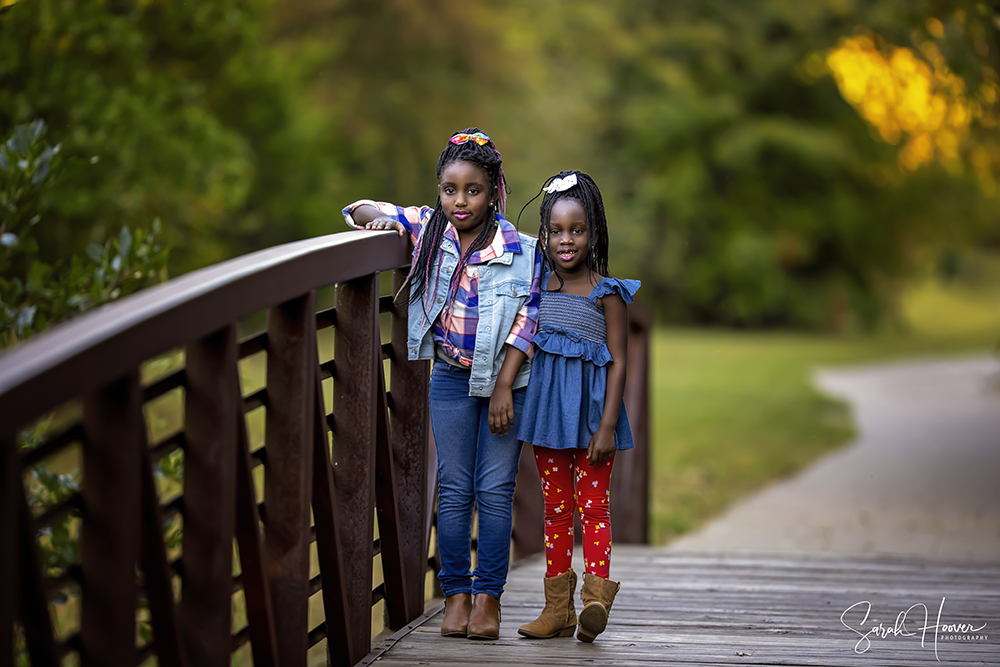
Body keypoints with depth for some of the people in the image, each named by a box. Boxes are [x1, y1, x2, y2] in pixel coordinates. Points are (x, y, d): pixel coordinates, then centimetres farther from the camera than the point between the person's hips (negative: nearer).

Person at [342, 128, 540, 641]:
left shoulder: (520, 252, -10)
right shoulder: (428, 229, -3)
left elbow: (525, 322, -10)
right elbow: (361, 210, 7)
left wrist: (503, 388, -15)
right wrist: (381, 220, -16)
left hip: (505, 379, -2)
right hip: (451, 377, 2)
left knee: (494, 489, -1)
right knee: (453, 489, 4)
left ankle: (488, 596, 7)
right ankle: (455, 594, 10)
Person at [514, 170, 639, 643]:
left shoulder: (606, 293, -8)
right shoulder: (539, 283, 5)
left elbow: (618, 361, -9)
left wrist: (607, 426, -14)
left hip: (592, 410, -5)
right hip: (548, 409, 5)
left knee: (593, 506, -6)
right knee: (556, 507, 8)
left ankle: (596, 599, -13)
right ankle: (558, 607, 11)